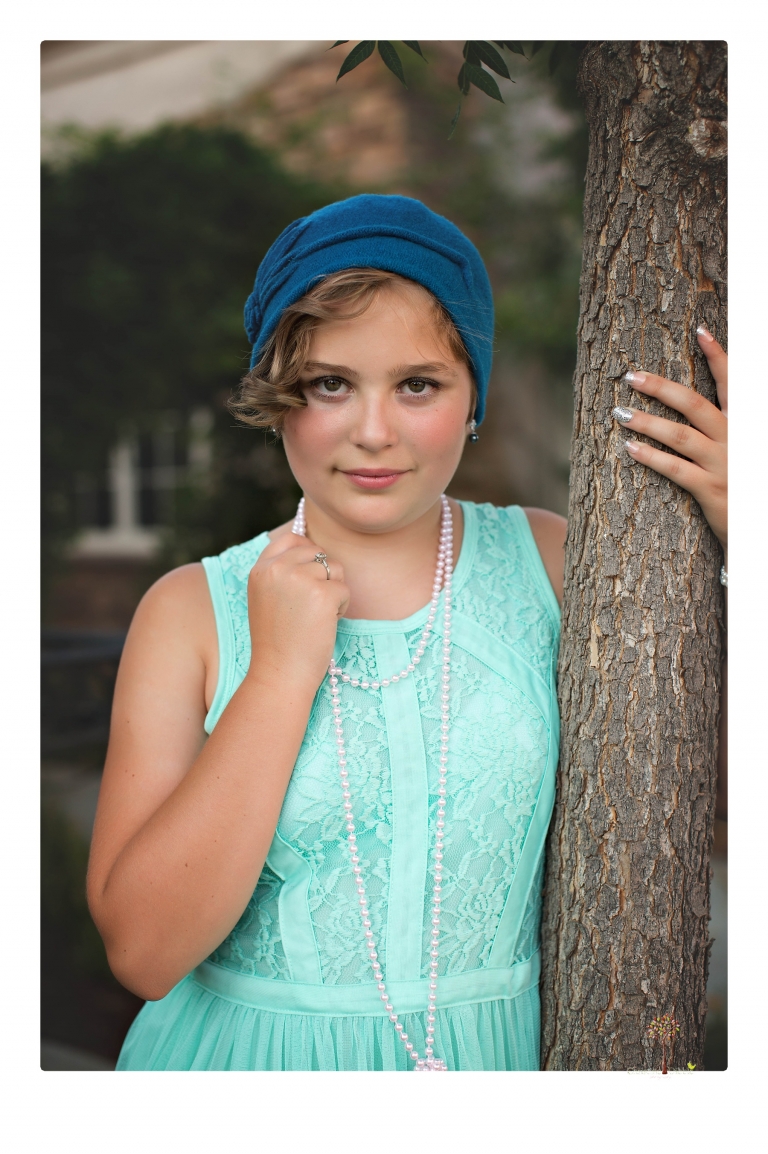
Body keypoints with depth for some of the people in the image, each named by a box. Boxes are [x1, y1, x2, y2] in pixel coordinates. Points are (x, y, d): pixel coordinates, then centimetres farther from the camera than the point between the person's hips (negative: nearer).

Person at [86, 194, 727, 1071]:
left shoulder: (546, 563, -6)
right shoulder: (190, 611, -10)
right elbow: (143, 950, -17)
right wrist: (283, 670, -22)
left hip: (487, 1057, 2)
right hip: (243, 1060, -1)